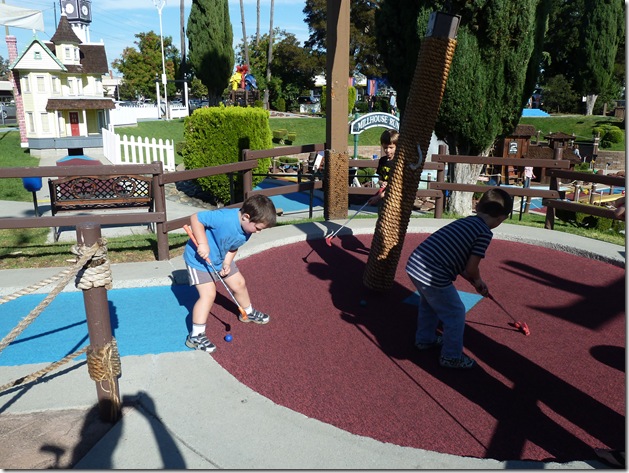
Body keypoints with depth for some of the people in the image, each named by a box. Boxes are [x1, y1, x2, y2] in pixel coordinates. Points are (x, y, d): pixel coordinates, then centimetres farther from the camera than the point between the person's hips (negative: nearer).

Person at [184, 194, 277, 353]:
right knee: (208, 294, -16)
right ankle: (196, 336, -6)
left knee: (239, 283, 16)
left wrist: (227, 263, -10)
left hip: (221, 258, 8)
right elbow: (195, 218, -31)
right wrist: (202, 243, -35)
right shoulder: (225, 218, -38)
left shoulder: (247, 230, -11)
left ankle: (248, 313, 43)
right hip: (199, 258, -8)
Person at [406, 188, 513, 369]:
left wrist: (475, 281, 29)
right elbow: (471, 269, -8)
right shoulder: (485, 233, -8)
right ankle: (451, 357, 26)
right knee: (456, 314, 12)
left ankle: (425, 339, 51)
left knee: (428, 304, 33)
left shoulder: (465, 221, 17)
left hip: (413, 265, 9)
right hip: (433, 277, -8)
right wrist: (477, 280, 14)